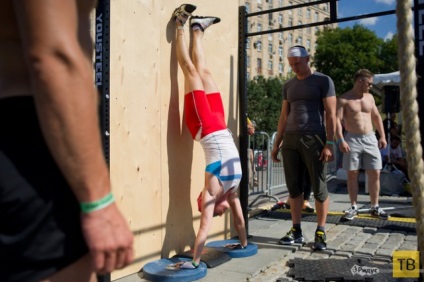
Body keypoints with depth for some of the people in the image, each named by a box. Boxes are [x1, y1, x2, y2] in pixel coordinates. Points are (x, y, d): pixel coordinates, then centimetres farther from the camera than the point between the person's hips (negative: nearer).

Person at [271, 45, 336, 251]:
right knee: (294, 187, 5)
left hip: (314, 139, -4)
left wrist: (329, 143, -12)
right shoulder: (289, 85, 16)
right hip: (290, 139, 5)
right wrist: (276, 143, 12)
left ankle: (320, 232, 9)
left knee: (319, 187, -2)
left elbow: (330, 114, -4)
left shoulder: (323, 81, 2)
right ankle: (296, 230, 13)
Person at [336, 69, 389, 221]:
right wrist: (341, 140, -21)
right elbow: (337, 120, -12)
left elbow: (376, 117, 18)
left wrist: (382, 136, 11)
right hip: (352, 140, -4)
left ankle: (375, 207, 14)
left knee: (375, 173, 2)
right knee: (352, 174, 1)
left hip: (370, 139, 5)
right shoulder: (344, 99, -5)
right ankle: (353, 207, 11)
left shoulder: (369, 97, 13)